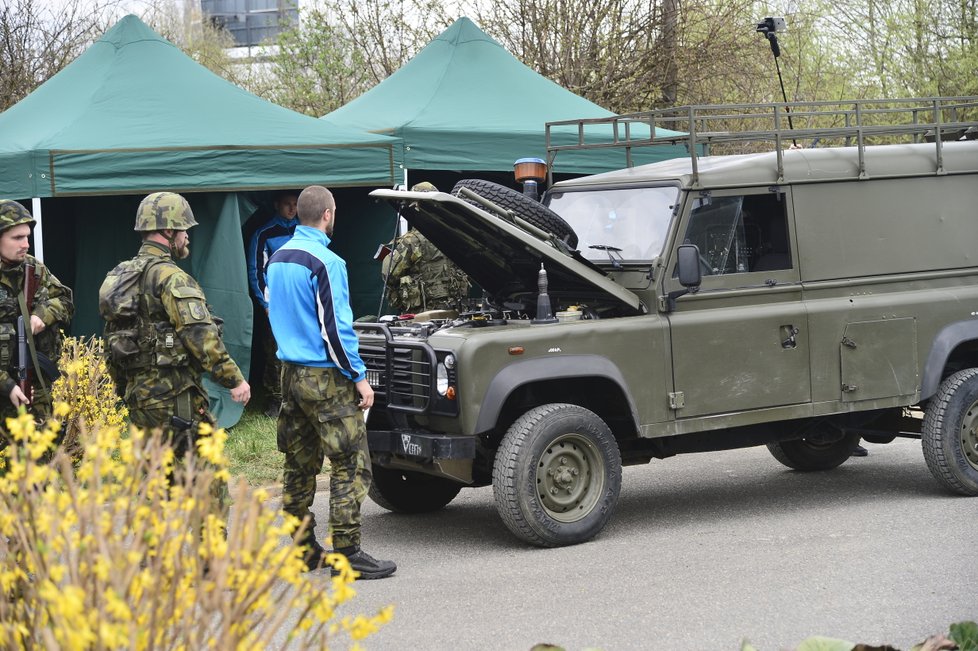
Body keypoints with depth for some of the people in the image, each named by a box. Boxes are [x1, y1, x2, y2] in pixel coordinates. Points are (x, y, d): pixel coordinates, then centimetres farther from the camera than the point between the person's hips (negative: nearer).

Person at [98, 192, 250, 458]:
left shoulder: (120, 277, 15)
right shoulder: (171, 277, -13)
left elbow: (111, 339, 21)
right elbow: (202, 336, -20)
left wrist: (125, 386, 28)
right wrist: (235, 379, -16)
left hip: (139, 397, 9)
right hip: (173, 399, -9)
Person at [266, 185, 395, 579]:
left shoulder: (277, 259, 11)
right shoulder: (325, 262, -17)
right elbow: (335, 327, -19)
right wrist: (359, 377, -13)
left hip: (290, 371, 9)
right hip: (325, 377, -9)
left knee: (300, 464, 14)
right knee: (351, 465, -4)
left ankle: (302, 550, 20)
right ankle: (346, 554, -5)